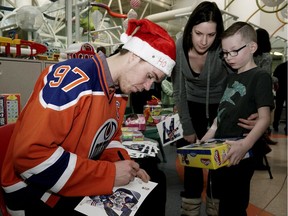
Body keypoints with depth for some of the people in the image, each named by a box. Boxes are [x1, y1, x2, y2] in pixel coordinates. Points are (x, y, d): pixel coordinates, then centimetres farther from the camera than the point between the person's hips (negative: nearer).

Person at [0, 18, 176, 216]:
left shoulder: (119, 91, 1)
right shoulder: (72, 79, -27)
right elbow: (30, 155, -30)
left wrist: (124, 164, -7)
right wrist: (109, 173, -26)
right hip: (37, 193, -7)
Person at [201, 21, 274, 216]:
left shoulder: (260, 76, -8)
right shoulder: (232, 77, 17)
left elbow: (265, 118, -18)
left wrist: (246, 144, -33)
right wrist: (207, 138, 11)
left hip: (240, 156, -8)